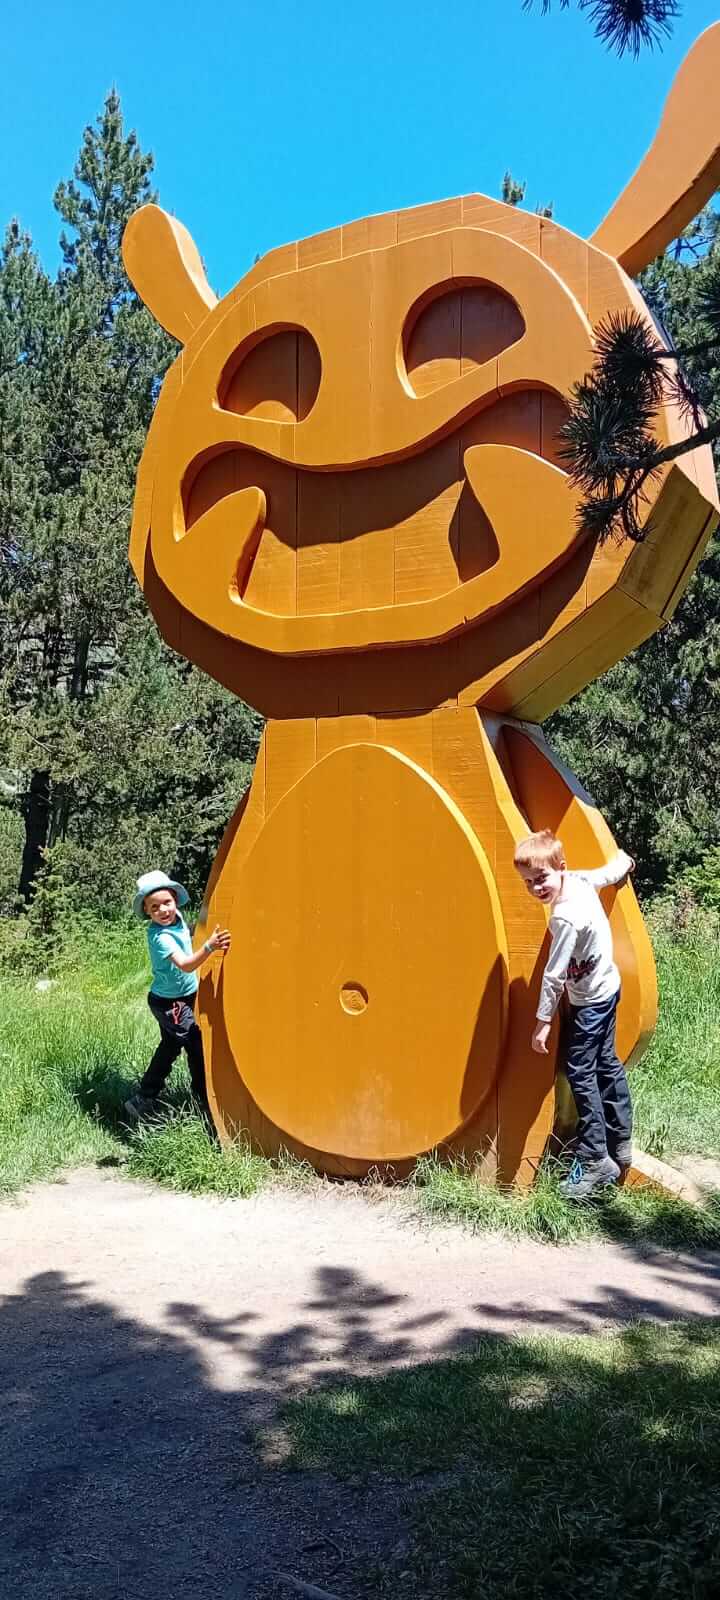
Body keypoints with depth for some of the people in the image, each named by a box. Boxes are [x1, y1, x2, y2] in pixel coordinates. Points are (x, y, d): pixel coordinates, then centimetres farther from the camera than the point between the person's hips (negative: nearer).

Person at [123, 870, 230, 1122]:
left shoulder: (177, 917, -5)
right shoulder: (161, 937, -30)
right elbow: (185, 965, -43)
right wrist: (209, 947, -57)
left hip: (179, 998, 10)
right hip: (170, 1003, -10)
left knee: (170, 1046, 20)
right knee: (197, 1046, -6)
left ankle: (142, 1101, 29)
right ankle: (207, 1103, 5)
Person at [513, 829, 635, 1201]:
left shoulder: (566, 919, -32)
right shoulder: (580, 880, -9)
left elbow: (554, 975, -26)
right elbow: (611, 872, 12)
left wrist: (543, 1022, -18)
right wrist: (624, 860, 35)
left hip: (588, 1001, -10)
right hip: (607, 988, 10)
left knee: (580, 1073, -4)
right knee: (606, 1065, 18)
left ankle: (596, 1160, 0)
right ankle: (621, 1144, 29)